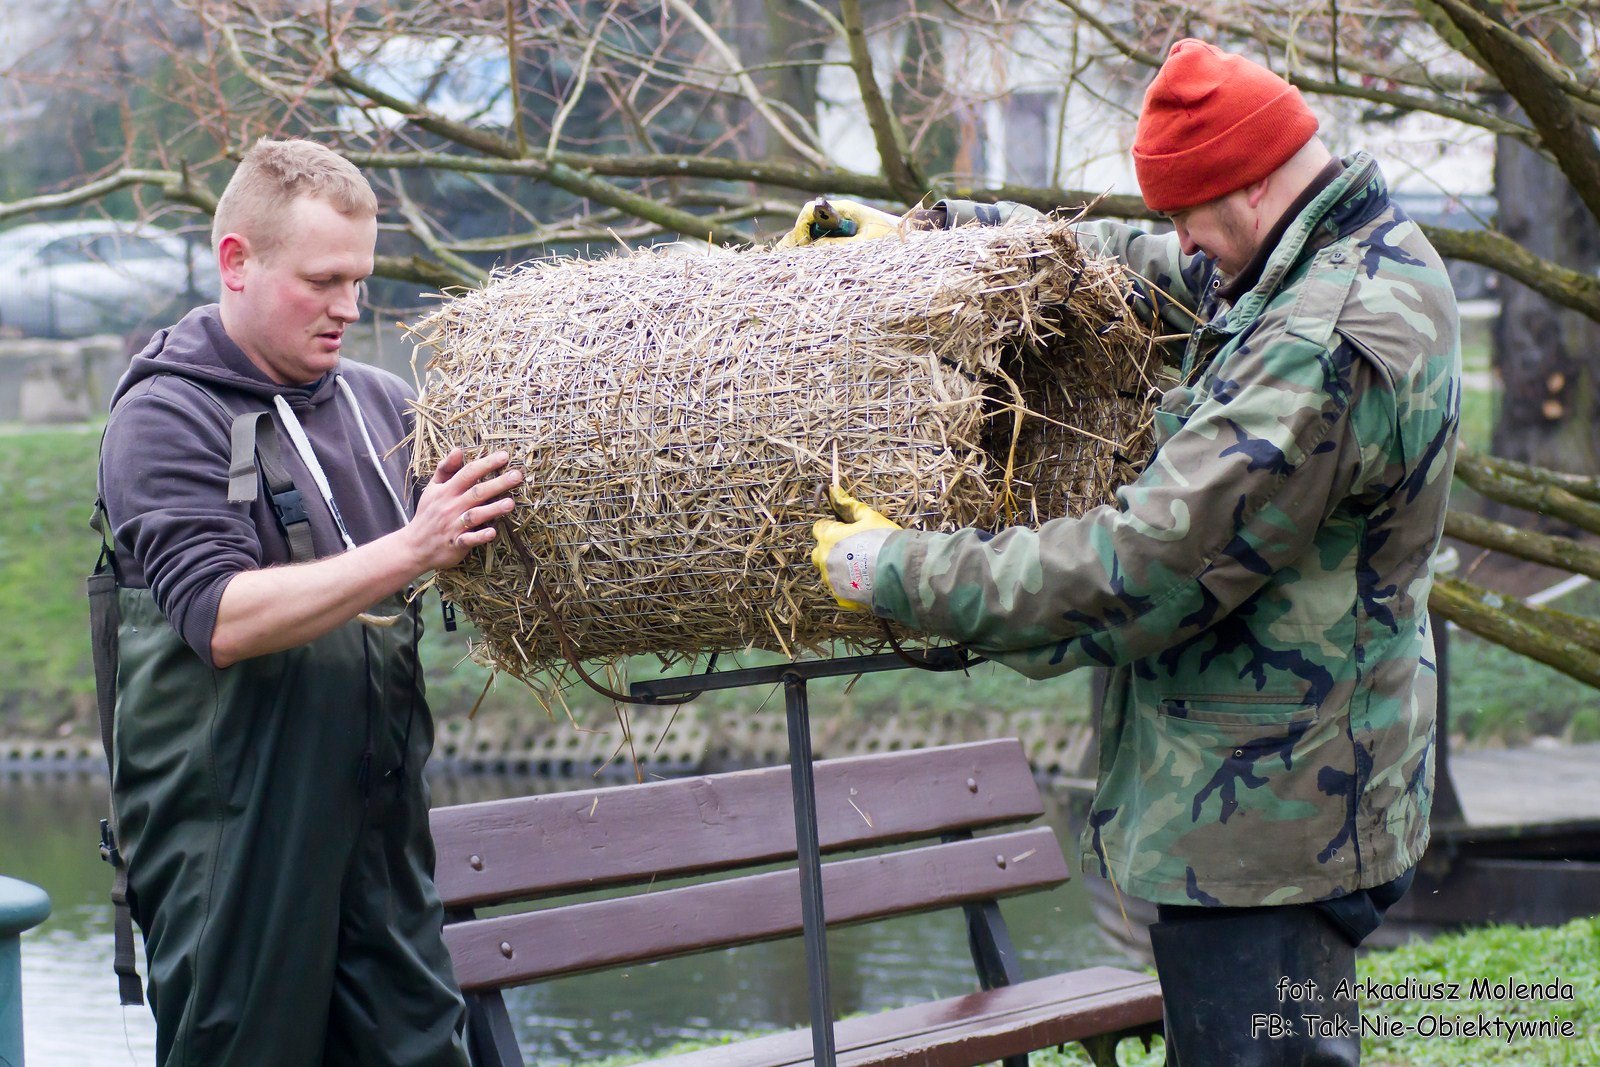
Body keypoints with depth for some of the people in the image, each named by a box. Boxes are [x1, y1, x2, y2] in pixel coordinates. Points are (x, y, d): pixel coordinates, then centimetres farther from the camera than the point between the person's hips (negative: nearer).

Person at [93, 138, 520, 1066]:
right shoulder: (166, 417, -7)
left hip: (380, 816, 6)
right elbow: (219, 619, -20)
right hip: (234, 838, -5)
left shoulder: (382, 404, 10)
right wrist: (410, 552, -26)